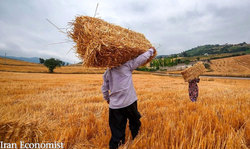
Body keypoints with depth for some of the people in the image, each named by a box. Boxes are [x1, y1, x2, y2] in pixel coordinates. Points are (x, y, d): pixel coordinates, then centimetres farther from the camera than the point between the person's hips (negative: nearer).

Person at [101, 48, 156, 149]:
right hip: (129, 102, -3)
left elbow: (104, 88, 13)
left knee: (117, 129, 14)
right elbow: (141, 59, -4)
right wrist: (151, 50, 13)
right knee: (135, 123, 22)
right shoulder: (126, 65, -8)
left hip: (114, 105, 3)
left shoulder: (107, 72, 6)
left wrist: (107, 99, 30)